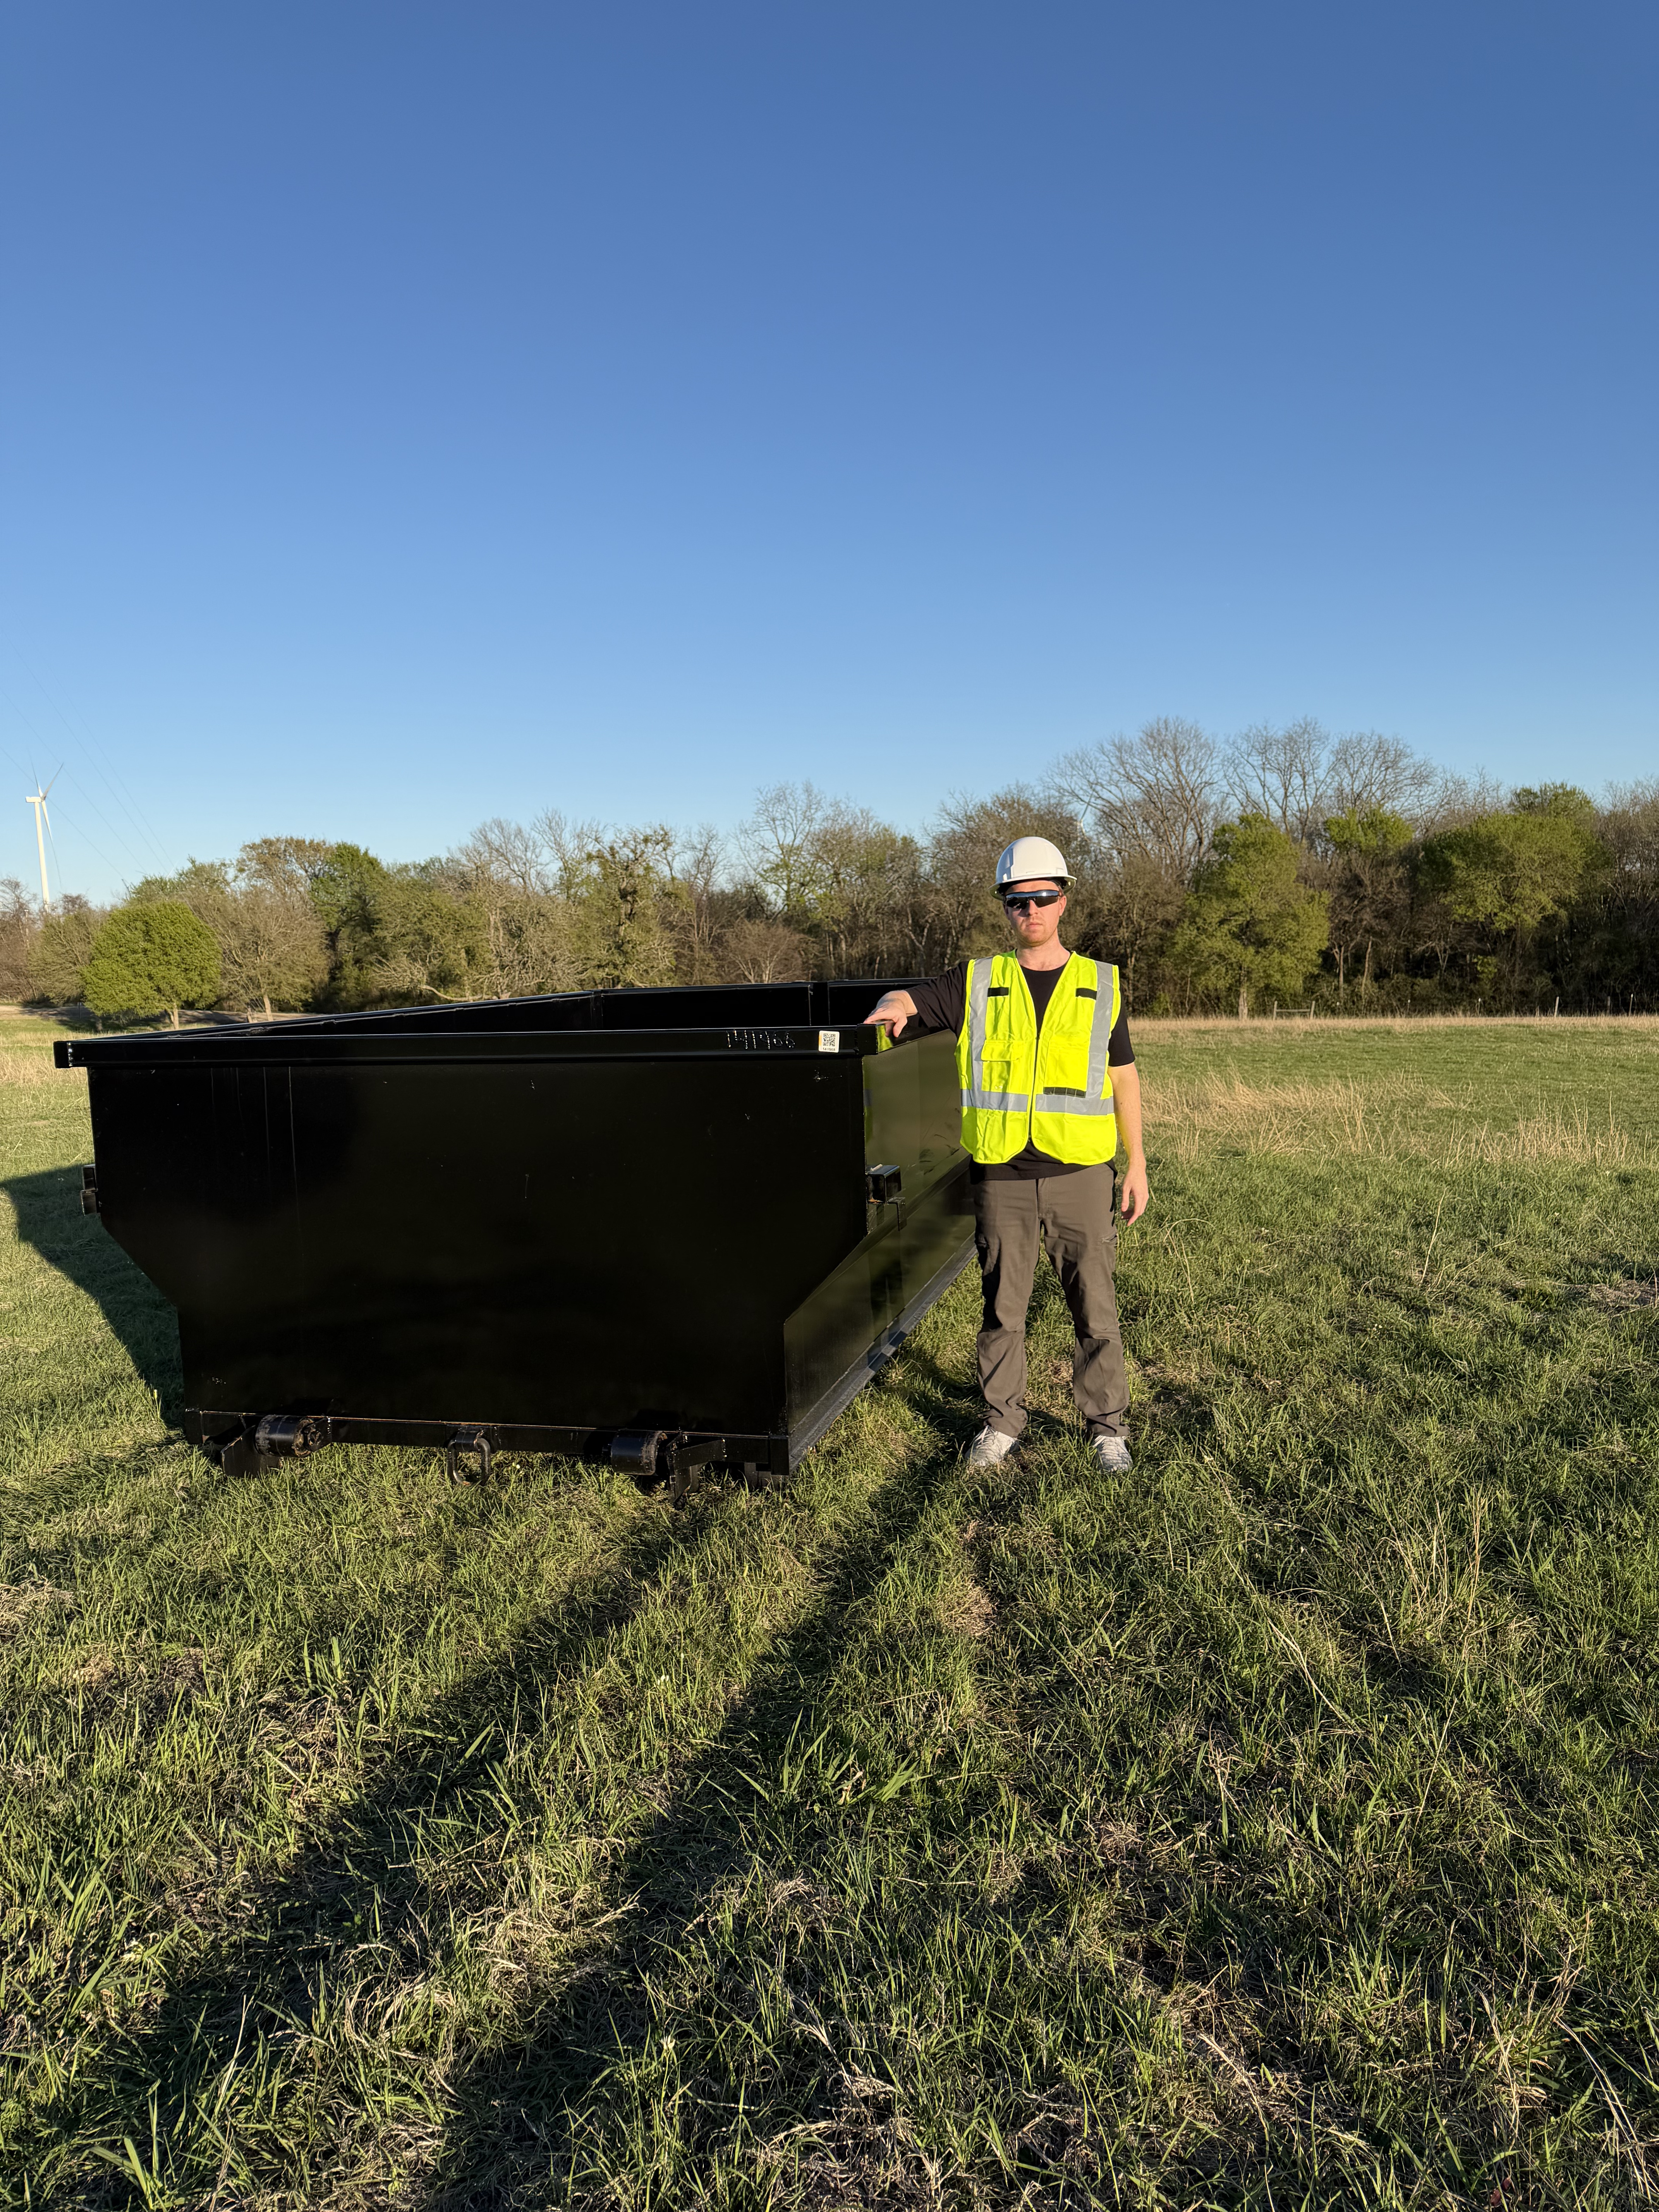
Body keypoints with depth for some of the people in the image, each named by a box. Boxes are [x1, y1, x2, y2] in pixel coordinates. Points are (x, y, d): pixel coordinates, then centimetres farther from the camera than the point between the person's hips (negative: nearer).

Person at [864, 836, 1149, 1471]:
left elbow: (1123, 1078, 11)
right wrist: (890, 1010, -26)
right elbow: (905, 1000, 0)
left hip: (1081, 1174, 0)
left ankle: (1107, 1424, 18)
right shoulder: (976, 984, 7)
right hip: (1002, 1177, 0)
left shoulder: (1100, 985, 7)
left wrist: (1137, 1164, 8)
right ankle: (1002, 1421, 22)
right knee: (1003, 1306, 8)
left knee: (1095, 1306, 4)